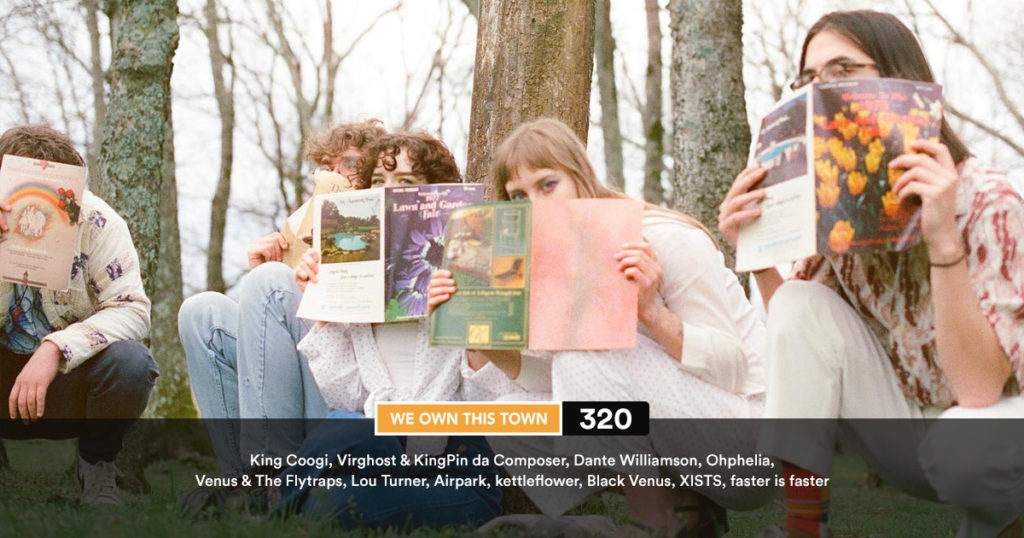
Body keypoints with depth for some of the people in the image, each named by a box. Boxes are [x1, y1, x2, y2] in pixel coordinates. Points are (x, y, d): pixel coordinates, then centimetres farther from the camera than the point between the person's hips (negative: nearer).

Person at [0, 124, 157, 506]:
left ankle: (96, 465, -2)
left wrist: (56, 349, -35)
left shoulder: (95, 221, -16)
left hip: (73, 375, -1)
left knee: (129, 362, -33)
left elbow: (133, 310, -23)